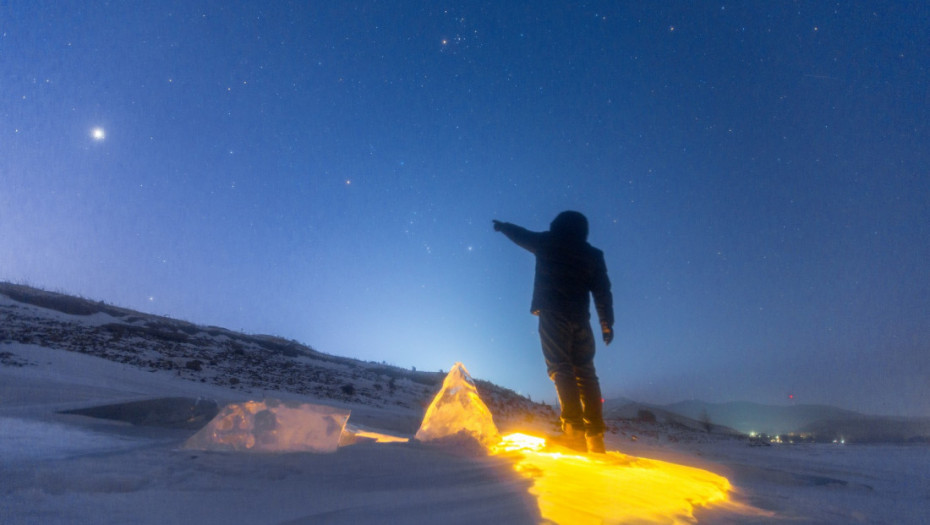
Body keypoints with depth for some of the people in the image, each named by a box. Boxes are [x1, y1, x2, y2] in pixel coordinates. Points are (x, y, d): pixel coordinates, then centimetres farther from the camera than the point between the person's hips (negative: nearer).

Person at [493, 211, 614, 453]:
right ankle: (595, 435, 3)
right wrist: (607, 324, 12)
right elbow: (603, 292, 10)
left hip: (553, 314, -4)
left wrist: (503, 226, 45)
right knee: (585, 372, 6)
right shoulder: (593, 255, 15)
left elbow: (521, 235, 26)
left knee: (560, 367, -11)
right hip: (580, 319, 4)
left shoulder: (547, 243, 9)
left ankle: (575, 430, -23)